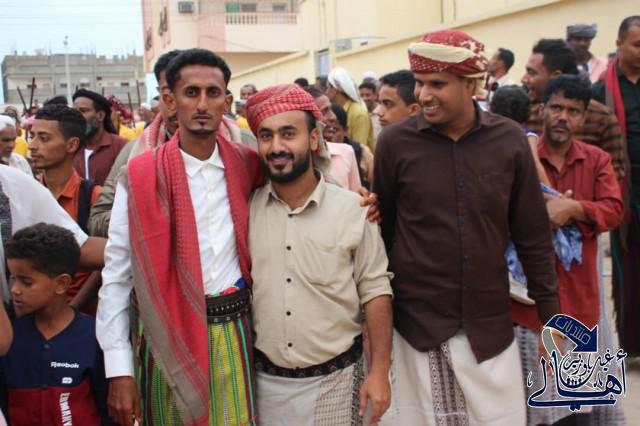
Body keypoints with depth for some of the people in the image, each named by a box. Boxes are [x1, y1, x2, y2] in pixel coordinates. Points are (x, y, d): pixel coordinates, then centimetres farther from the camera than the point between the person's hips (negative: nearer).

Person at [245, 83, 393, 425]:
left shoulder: (352, 210, -8)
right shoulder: (245, 209, -3)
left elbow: (375, 291, -4)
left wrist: (379, 372, -7)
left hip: (334, 378, -1)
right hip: (264, 378, 1)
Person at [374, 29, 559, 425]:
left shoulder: (510, 139, -4)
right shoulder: (395, 142, -7)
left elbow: (533, 236, 2)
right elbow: (382, 231, 2)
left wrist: (550, 316, 4)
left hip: (490, 323, 1)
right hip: (417, 322, -1)